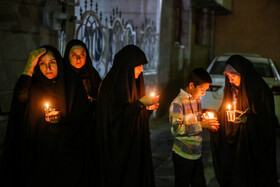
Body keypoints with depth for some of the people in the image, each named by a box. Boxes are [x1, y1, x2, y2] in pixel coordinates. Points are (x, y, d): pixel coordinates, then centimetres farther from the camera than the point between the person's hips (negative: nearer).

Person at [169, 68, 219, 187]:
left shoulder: (197, 100, 8)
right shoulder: (177, 103, -17)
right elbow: (176, 129, -25)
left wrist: (208, 124, -1)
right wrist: (201, 125, -25)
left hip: (197, 154, 7)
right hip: (183, 155, -7)